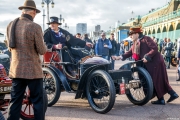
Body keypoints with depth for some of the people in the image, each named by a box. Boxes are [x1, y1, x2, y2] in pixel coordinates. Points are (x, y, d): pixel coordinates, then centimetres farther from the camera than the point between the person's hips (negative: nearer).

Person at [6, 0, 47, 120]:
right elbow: (42, 51, -11)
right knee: (37, 101, 6)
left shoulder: (11, 25, 5)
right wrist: (44, 46, 10)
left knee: (15, 101, 12)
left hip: (16, 69, 6)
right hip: (33, 70, -5)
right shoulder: (35, 27, -15)